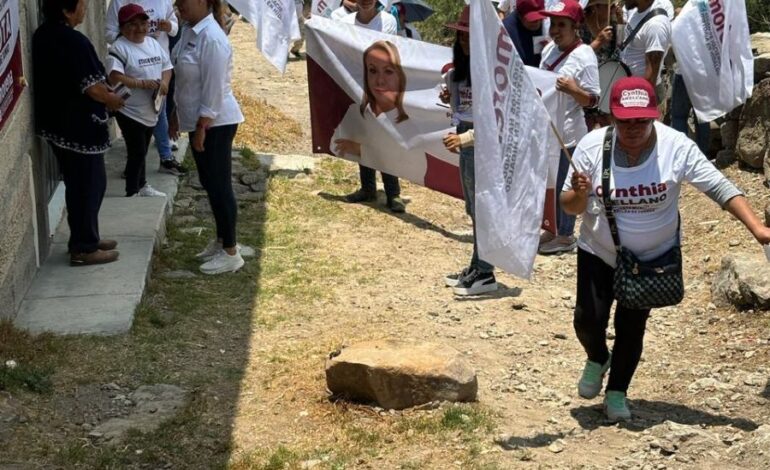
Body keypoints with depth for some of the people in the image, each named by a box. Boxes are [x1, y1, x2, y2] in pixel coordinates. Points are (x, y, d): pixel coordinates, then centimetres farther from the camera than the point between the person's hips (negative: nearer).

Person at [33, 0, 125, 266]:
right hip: (78, 127, -9)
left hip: (56, 123, 9)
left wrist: (104, 94, 14)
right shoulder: (74, 41, -23)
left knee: (77, 184, 19)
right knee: (90, 185, 2)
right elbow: (92, 87, -21)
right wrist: (113, 100, -1)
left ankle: (82, 239, 28)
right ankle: (84, 249, 8)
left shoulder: (43, 35, 7)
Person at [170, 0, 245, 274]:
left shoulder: (211, 38, -22)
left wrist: (201, 128, -20)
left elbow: (213, 89, -22)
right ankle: (222, 241, 30)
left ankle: (230, 253, 6)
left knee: (219, 186, -2)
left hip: (215, 123, -10)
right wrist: (177, 116, 19)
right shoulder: (190, 31, 7)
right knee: (210, 184, 17)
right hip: (198, 120, 10)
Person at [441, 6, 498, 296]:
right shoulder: (460, 70, 8)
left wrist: (463, 139, -26)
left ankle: (485, 274, 10)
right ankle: (476, 268, 27)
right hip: (467, 145, 9)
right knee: (474, 210, 16)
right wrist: (450, 99, 1)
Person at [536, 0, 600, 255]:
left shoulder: (585, 57, -18)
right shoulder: (549, 49, 6)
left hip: (568, 133, -8)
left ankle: (566, 236, 17)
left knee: (565, 185, 4)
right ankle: (556, 229, 34)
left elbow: (593, 100, -19)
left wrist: (573, 90, -34)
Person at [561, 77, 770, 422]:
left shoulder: (677, 148, -20)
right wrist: (579, 193, -35)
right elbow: (570, 207, -11)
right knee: (588, 320, -6)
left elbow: (720, 188, -18)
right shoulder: (591, 146, -18)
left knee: (631, 328, 5)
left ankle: (617, 392, 29)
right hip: (598, 254, 0)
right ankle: (597, 359, 30)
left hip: (653, 258, 0)